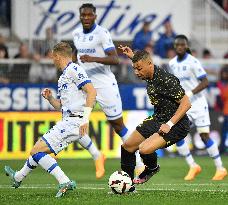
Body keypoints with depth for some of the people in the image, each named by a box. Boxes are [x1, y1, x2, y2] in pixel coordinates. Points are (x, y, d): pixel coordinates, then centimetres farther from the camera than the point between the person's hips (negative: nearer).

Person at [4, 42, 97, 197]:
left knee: (36, 151, -14)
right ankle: (19, 177, 41)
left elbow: (92, 92, -20)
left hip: (74, 122, -10)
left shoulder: (73, 70, -9)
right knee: (39, 149, 23)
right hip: (67, 122, 10)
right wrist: (50, 98, 9)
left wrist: (85, 119, -26)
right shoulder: (63, 77, 22)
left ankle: (65, 182, -21)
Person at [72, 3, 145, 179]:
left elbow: (115, 59, -22)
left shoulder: (102, 33, -13)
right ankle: (97, 157, 12)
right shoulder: (76, 34, 8)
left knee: (118, 125, 4)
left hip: (105, 85, -6)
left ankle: (139, 163, 18)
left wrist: (93, 59, -34)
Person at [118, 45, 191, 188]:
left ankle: (152, 168, 7)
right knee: (127, 146, 12)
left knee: (144, 149, -28)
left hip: (176, 124, -9)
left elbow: (186, 103, -26)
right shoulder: (149, 75, -1)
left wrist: (169, 124, -28)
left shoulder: (166, 80, -27)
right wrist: (133, 56, 19)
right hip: (158, 119, 9)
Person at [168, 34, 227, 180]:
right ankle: (193, 167, 3)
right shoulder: (172, 63, 6)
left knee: (204, 136, -7)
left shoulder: (193, 62, -14)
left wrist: (190, 93, -25)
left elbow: (205, 82, -17)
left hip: (197, 103, -6)